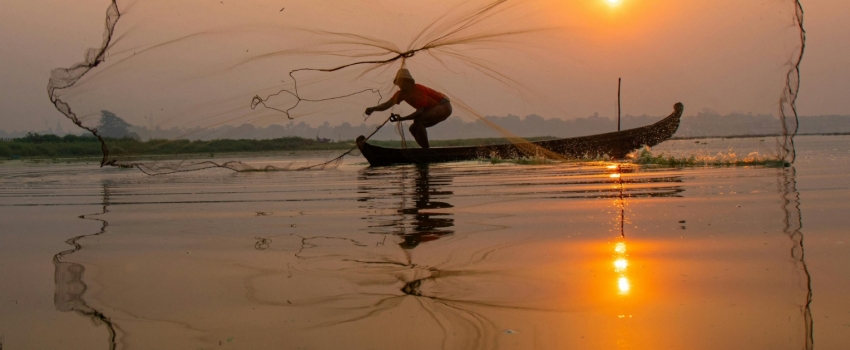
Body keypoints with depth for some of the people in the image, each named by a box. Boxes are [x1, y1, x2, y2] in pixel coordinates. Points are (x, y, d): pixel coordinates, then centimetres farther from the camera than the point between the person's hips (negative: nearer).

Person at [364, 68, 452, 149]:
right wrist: (372, 109, -29)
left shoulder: (418, 91, -26)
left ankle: (426, 149, -23)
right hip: (436, 109, 10)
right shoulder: (401, 93, -1)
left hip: (444, 106, -10)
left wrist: (402, 119, -39)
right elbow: (387, 104, -11)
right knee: (413, 128, 2)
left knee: (418, 120, -29)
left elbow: (420, 111, -31)